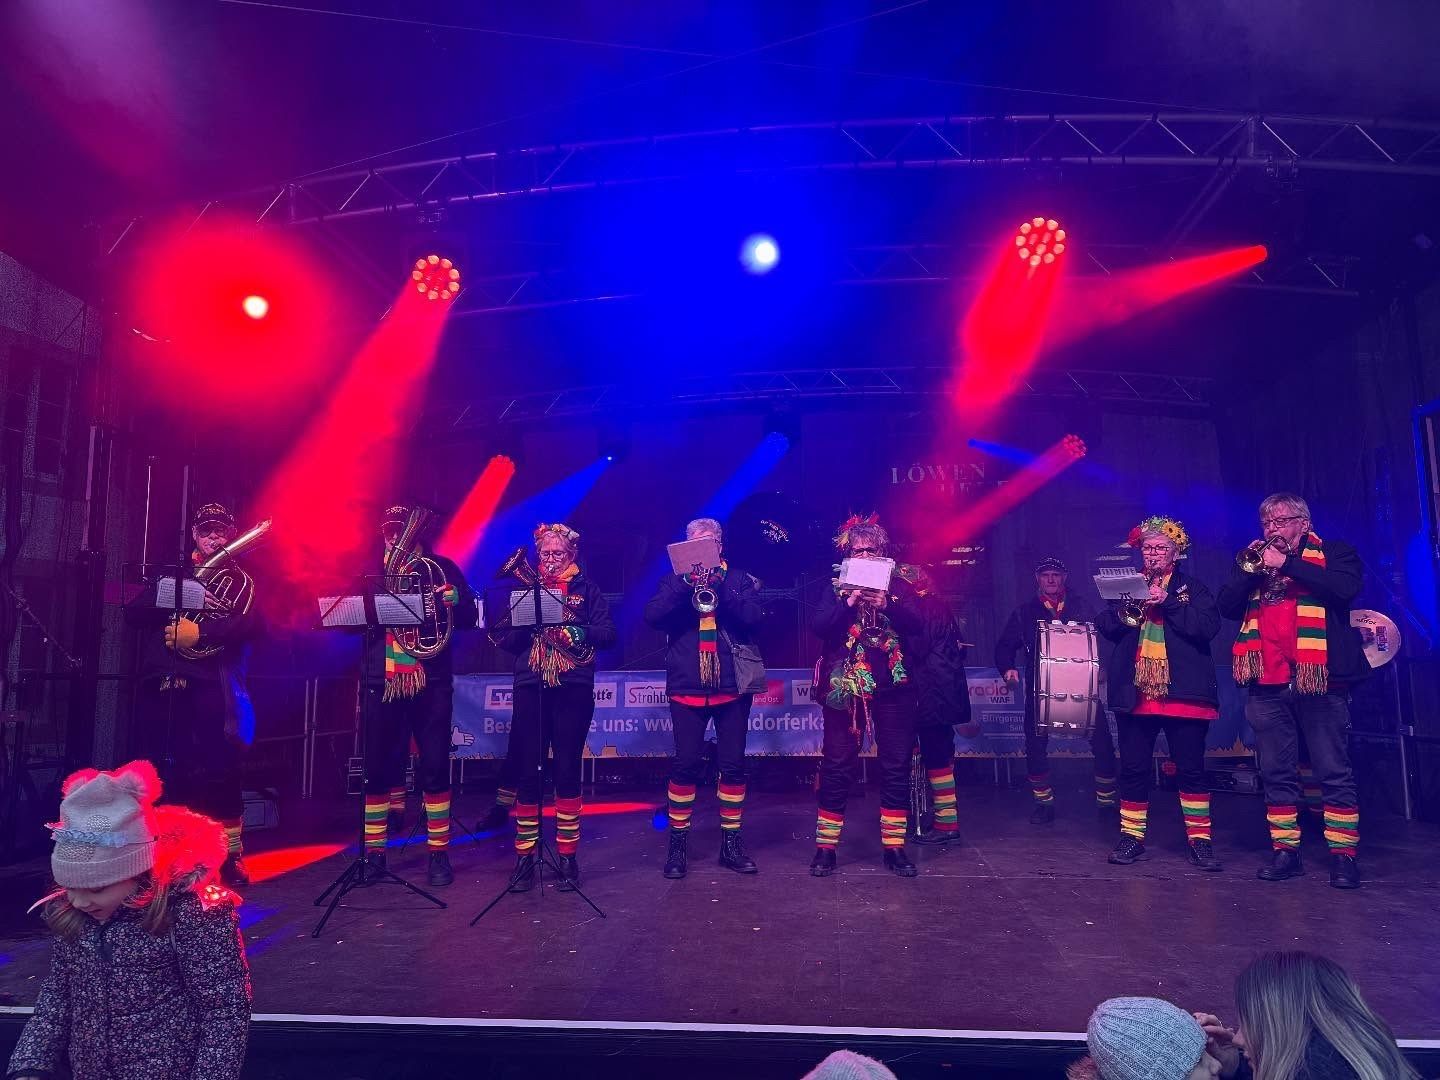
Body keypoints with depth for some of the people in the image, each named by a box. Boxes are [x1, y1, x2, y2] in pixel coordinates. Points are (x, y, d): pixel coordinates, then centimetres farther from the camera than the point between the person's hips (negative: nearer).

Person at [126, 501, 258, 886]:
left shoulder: (241, 580, 12)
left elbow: (249, 625, -5)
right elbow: (133, 615, 7)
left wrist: (200, 631, -13)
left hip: (214, 688, -2)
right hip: (163, 685, 3)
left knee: (222, 772, -5)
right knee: (163, 771, 3)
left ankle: (230, 855, 3)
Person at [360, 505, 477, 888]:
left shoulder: (439, 567, 6)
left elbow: (469, 617, 1)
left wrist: (451, 598, -19)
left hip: (431, 681, -2)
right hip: (382, 681, 2)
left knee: (435, 767, 0)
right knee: (378, 768, 6)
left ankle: (438, 853, 11)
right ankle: (374, 851, 20)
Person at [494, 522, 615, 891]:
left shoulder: (586, 588, 9)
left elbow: (608, 633, -1)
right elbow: (505, 641, 4)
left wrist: (579, 632, -19)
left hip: (573, 688, -1)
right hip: (530, 687, 1)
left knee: (568, 771, 2)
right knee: (526, 771, 0)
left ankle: (568, 855, 14)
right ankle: (524, 856, 12)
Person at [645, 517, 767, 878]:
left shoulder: (738, 578, 8)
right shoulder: (675, 579, 9)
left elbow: (754, 616, -8)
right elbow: (652, 615, -8)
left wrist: (720, 587, -18)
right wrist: (686, 584, -19)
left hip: (732, 685, 1)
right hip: (687, 685, 0)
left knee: (733, 764, 5)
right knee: (686, 764, -2)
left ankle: (731, 841, 18)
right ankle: (678, 841, 13)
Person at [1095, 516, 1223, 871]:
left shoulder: (1193, 589, 7)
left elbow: (1208, 626, -10)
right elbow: (1104, 628, 6)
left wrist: (1168, 602, -16)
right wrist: (1123, 611, -12)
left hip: (1183, 691, -2)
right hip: (1134, 691, 2)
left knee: (1191, 769, 3)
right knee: (1133, 768, 6)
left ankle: (1199, 838, 15)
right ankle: (1132, 836, 17)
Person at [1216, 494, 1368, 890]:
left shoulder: (1333, 554, 8)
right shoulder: (1253, 561, 17)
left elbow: (1347, 586, -13)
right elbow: (1227, 606, 6)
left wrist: (1287, 564, -12)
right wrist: (1252, 569, -6)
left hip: (1320, 681, -3)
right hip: (1267, 684, 4)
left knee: (1334, 773, 0)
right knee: (1277, 774, 8)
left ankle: (1344, 855, 8)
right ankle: (1285, 850, 15)